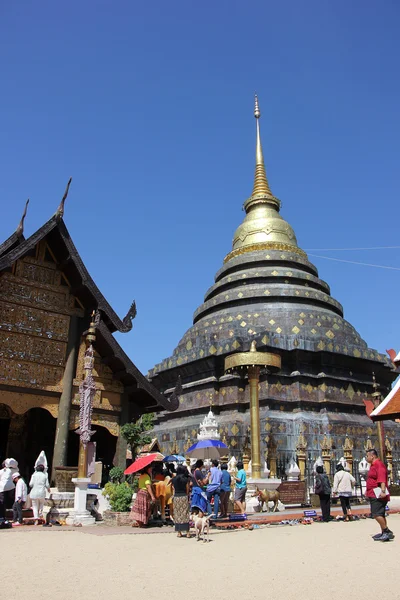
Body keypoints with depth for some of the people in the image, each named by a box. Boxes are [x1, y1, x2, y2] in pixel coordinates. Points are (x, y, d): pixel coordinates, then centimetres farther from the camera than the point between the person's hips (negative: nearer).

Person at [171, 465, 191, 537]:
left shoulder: (174, 479, 2)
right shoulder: (186, 479, -6)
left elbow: (173, 489, 7)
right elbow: (187, 490, -3)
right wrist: (187, 497, 8)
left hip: (176, 497, 2)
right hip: (184, 497, -2)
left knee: (177, 515, 8)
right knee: (185, 514, 3)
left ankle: (179, 532, 11)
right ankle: (187, 532, 3)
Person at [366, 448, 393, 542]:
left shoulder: (379, 464, -15)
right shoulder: (373, 465, 17)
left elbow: (382, 479, -28)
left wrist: (383, 491, -37)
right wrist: (368, 491, 31)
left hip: (378, 495, -11)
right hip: (373, 495, 11)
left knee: (376, 514, -16)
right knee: (380, 514, 14)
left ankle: (387, 531, -9)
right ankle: (384, 533, 20)